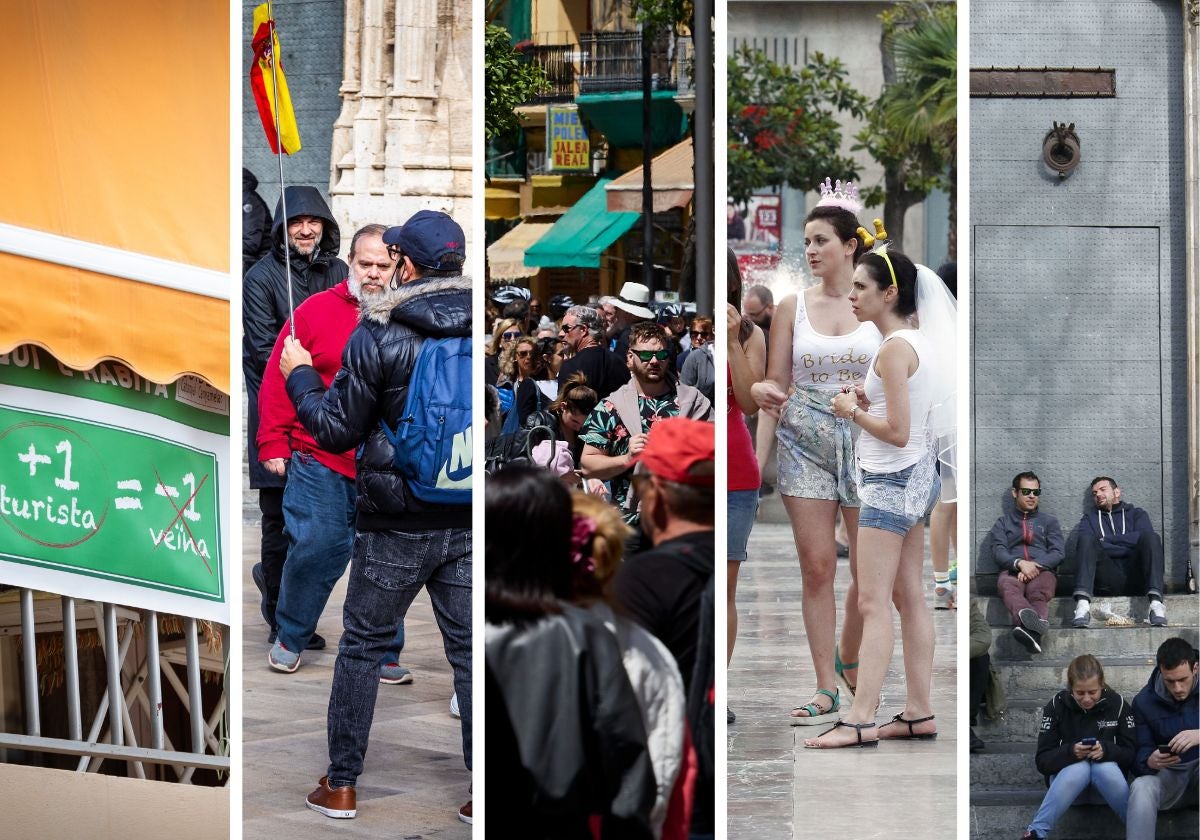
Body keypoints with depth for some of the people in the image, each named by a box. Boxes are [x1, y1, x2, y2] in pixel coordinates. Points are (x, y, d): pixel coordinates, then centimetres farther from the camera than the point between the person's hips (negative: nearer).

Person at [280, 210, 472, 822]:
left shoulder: (378, 335, -12)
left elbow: (337, 431, -7)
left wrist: (299, 375, 9)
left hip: (395, 526, -3)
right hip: (470, 523, 3)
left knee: (363, 645, 11)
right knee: (471, 651, 9)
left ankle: (340, 786, 17)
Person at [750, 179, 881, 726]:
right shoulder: (793, 307, 6)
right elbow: (776, 383, 7)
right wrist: (764, 393, -15)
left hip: (865, 440, -1)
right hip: (804, 443, 1)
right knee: (817, 565, -2)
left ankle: (849, 658, 28)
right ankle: (827, 689, 2)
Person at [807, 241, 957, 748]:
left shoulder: (894, 349, -18)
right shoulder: (919, 341, 11)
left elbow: (897, 433, -22)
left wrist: (852, 411, -8)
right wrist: (867, 401, 7)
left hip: (893, 480, -10)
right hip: (915, 478, 10)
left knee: (873, 604, -11)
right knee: (910, 600, 11)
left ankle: (861, 720, -12)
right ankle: (919, 714, 14)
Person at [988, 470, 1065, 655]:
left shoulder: (1049, 521, 29)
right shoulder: (1002, 523, 27)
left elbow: (1058, 553, 13)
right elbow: (998, 552, 8)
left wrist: (1036, 565, -8)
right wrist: (1020, 563, -14)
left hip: (1042, 571, 1)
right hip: (1011, 571, -1)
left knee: (1038, 593, -39)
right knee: (1009, 588, -41)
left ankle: (1030, 630, -72)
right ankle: (1031, 621, -75)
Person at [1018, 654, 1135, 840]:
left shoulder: (1117, 705, -8)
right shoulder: (1056, 706, -10)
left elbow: (1131, 755, -6)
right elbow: (1043, 761, -11)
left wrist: (1106, 750, -27)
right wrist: (1070, 752, -31)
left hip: (1106, 770, 1)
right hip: (1066, 772, -1)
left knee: (1105, 768, -35)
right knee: (1080, 767, -36)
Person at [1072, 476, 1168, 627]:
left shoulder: (1137, 514, 26)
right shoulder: (1089, 518, 28)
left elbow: (1143, 537, 2)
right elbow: (1084, 542, 3)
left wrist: (1105, 540, 1)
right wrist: (1127, 546, -4)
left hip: (1135, 578, 0)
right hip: (1107, 580, 0)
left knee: (1151, 537, -23)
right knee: (1087, 540, -23)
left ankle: (1155, 602, -42)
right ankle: (1083, 604, -46)